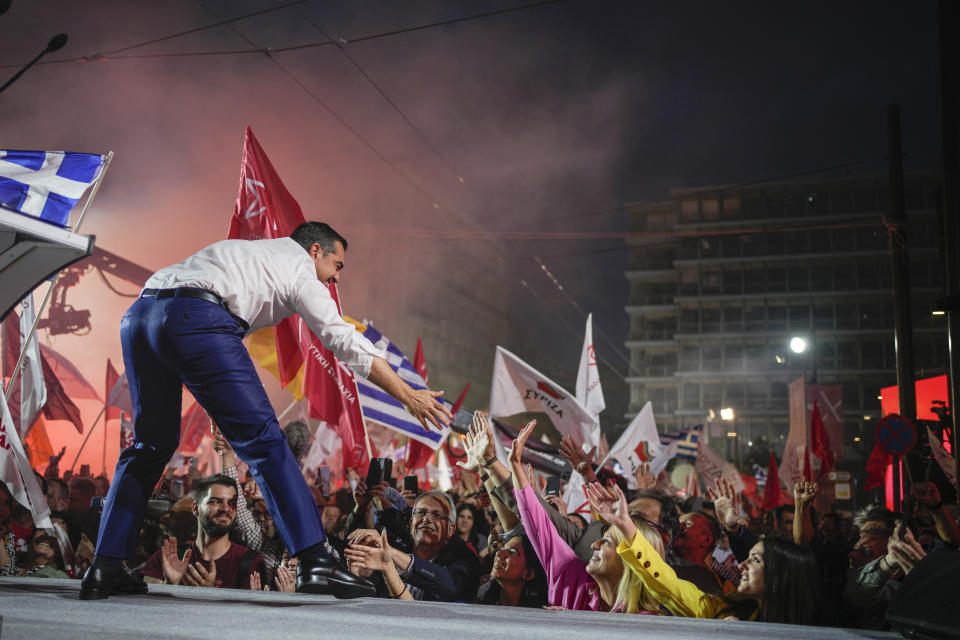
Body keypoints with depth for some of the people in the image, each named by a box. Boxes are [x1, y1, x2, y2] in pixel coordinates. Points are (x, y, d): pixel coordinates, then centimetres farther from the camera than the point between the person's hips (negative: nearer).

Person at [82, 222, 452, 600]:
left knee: (152, 443, 18)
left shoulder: (250, 251, 36)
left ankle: (105, 568, 14)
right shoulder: (300, 268, 14)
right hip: (195, 320, -8)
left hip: (138, 314, 8)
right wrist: (408, 396, 7)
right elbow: (345, 340, 6)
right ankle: (314, 562, -8)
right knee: (262, 439, -4)